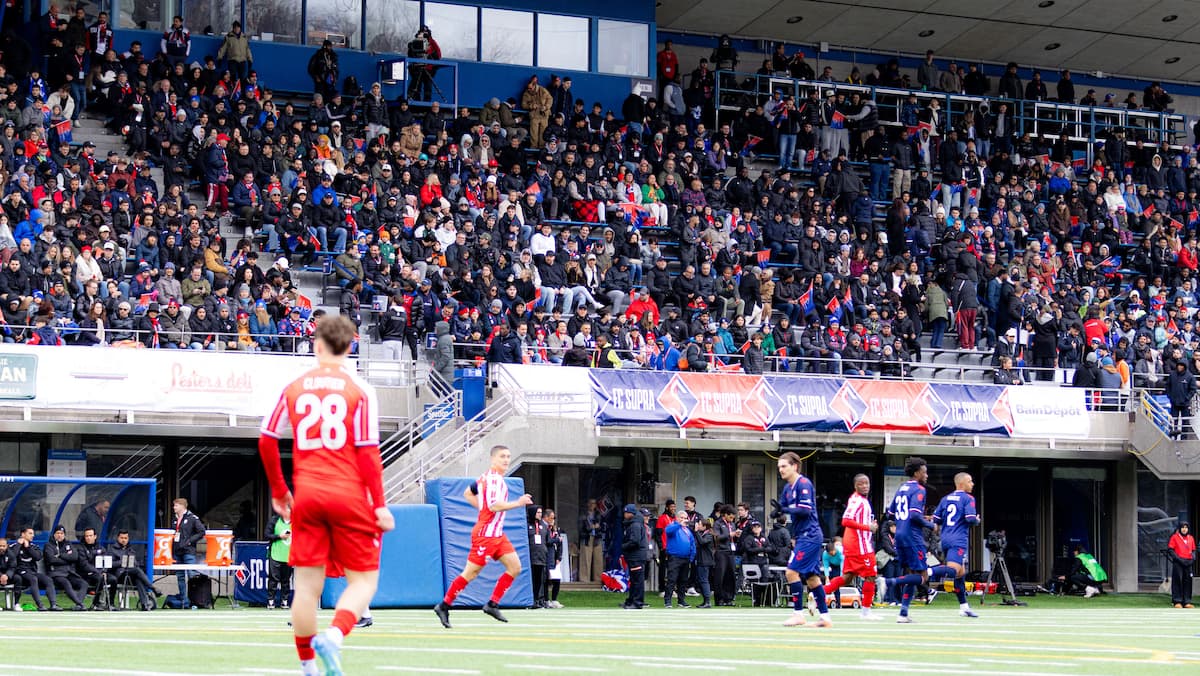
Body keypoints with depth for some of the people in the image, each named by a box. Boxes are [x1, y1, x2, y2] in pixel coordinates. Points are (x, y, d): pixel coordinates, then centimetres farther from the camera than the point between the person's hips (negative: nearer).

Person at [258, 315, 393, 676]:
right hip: (350, 496, -3)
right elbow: (368, 451, -7)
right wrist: (379, 505, -5)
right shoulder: (360, 389, -2)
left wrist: (278, 491, 20)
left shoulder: (294, 388, 7)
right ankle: (334, 635, -23)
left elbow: (266, 439, 9)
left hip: (306, 496, 3)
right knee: (363, 580, 4)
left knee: (308, 584, 9)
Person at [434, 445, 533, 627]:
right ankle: (444, 606, 5)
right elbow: (494, 505, -27)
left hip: (497, 534, 10)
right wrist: (518, 503, -24)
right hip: (486, 534, -10)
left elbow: (468, 493, 25)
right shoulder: (494, 478, -16)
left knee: (515, 567, 3)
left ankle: (492, 605, 6)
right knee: (470, 573, -5)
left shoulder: (487, 477, 14)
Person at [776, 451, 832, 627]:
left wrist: (785, 510, -27)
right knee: (811, 577, 10)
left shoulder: (803, 484, -13)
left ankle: (798, 613, -10)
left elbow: (806, 510, -20)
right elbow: (782, 507, 16)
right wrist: (778, 511, -6)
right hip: (802, 536, 10)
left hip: (809, 536, -10)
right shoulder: (788, 487, 14)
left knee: (792, 572, -13)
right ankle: (825, 616, 13)